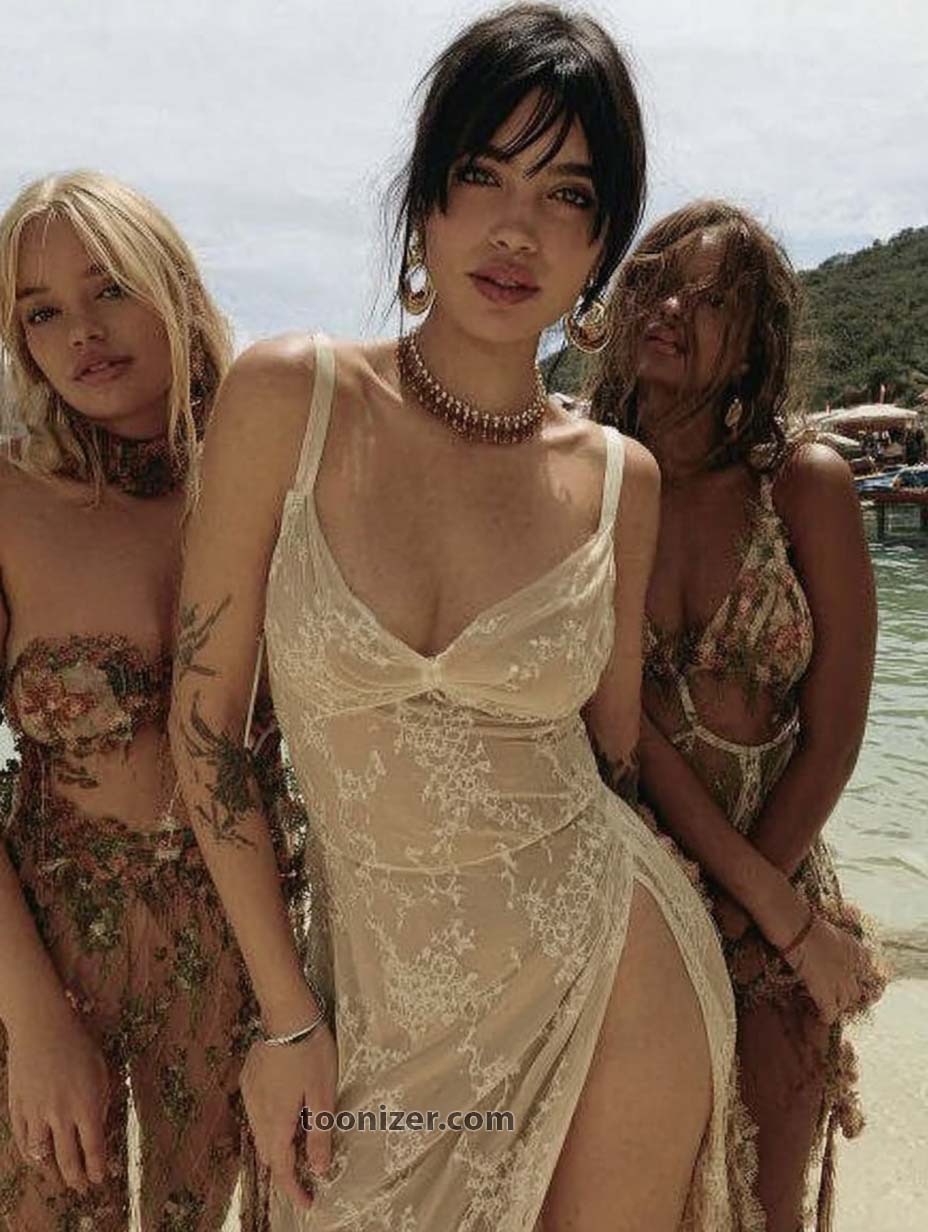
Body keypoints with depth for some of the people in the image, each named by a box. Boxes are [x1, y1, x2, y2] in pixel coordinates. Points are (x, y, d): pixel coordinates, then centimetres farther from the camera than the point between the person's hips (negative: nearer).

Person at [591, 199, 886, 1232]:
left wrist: (724, 922, -7)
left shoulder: (806, 483, -7)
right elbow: (617, 719, -12)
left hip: (779, 873, 1)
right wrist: (775, 907, -15)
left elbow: (832, 736, -6)